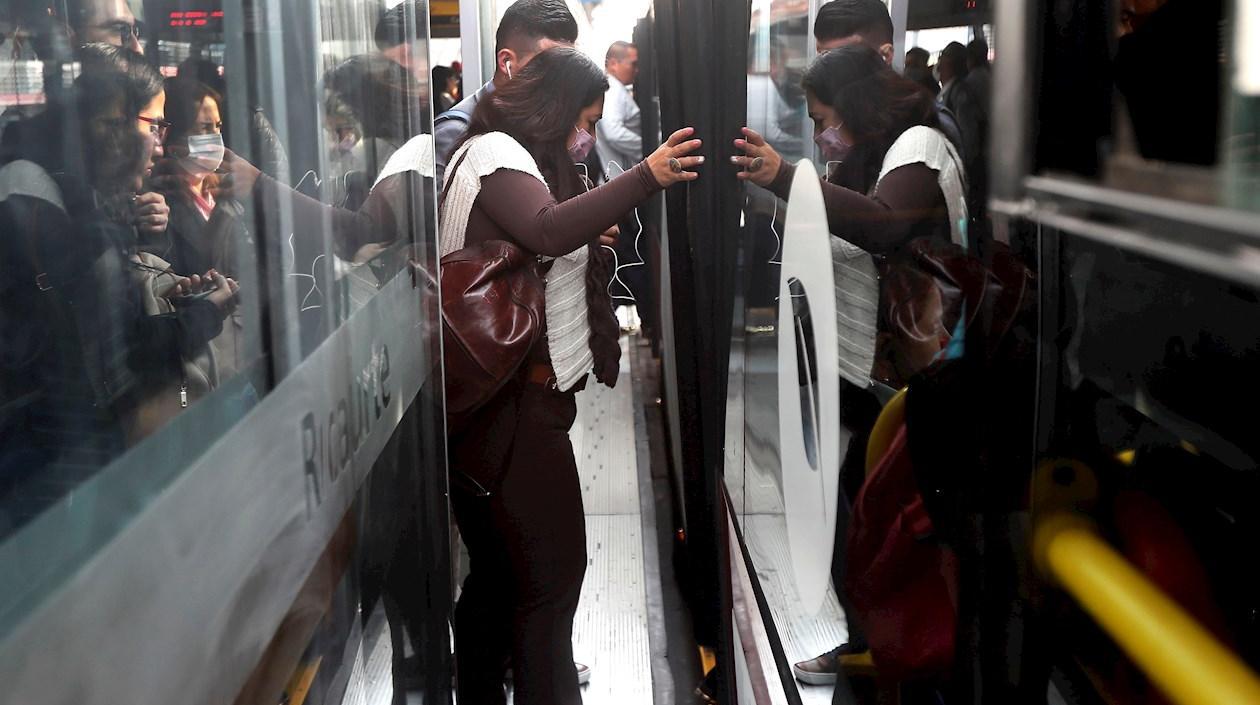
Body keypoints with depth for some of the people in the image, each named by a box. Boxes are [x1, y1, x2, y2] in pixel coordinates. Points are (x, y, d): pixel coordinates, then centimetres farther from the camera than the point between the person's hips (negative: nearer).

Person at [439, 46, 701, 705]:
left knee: (495, 573, 17)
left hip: (482, 404, 10)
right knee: (554, 572, -4)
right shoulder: (495, 154, -11)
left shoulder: (497, 156, 22)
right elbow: (549, 231, -30)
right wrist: (645, 177, -35)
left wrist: (593, 239, 5)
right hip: (515, 404, -10)